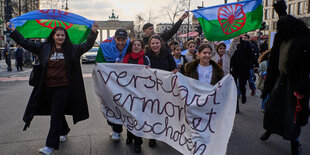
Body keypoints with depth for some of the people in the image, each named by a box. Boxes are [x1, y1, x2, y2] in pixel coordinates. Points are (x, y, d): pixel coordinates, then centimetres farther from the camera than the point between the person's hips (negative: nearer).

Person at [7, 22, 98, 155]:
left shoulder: (71, 49, 3)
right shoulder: (44, 48, 6)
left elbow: (87, 45, 2)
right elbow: (26, 43, 8)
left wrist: (93, 33, -9)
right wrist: (13, 31, 5)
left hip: (63, 88, -3)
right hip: (47, 88, 3)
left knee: (56, 115, -5)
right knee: (56, 113, 17)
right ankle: (64, 131, 44)